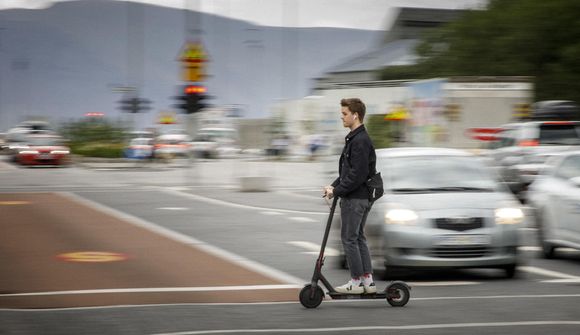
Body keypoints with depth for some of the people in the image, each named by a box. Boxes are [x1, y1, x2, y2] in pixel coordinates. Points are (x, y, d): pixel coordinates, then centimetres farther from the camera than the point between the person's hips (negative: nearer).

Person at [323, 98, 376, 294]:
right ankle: (368, 280, 15)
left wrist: (337, 191, -17)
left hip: (355, 198, -10)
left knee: (349, 238, -3)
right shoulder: (355, 138, 15)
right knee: (358, 238, 13)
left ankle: (356, 282, 2)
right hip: (361, 197, 10)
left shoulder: (360, 141, -18)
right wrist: (334, 186, 9)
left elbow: (358, 175, -23)